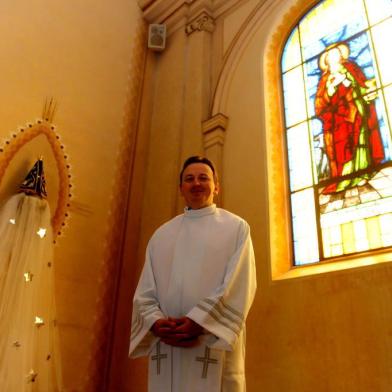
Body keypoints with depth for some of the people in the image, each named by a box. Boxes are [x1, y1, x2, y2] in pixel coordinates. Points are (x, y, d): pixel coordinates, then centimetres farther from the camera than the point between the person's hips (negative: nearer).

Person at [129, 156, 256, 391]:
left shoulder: (236, 227, 7)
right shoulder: (161, 234, 17)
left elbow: (239, 284, -6)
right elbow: (145, 290, 9)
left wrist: (199, 321, -16)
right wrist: (156, 322, -11)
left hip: (215, 344, -3)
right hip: (165, 345, 3)